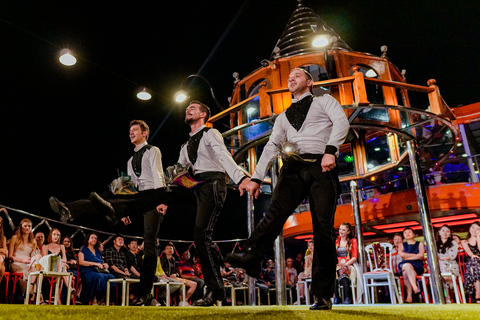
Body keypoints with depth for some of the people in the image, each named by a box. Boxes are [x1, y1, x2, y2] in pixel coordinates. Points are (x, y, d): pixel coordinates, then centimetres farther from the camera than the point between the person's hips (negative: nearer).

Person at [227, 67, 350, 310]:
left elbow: (341, 121, -1)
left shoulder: (323, 100, 18)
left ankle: (323, 295, -6)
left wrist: (330, 151, -18)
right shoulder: (283, 116, 30)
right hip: (293, 169, 4)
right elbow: (271, 147, 22)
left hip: (321, 168, -4)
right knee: (276, 211, -23)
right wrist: (257, 177, 11)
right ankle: (250, 257, -39)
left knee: (323, 228, -9)